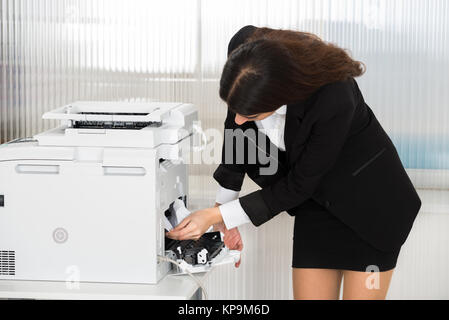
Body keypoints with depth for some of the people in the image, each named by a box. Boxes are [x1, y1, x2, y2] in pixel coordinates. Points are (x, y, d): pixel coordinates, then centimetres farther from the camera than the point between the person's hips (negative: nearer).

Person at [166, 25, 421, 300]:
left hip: (369, 203, -4)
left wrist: (217, 215, -22)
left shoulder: (334, 99, -38)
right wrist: (223, 208, 1)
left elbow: (297, 186, -23)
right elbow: (237, 117, -3)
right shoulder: (244, 52, -23)